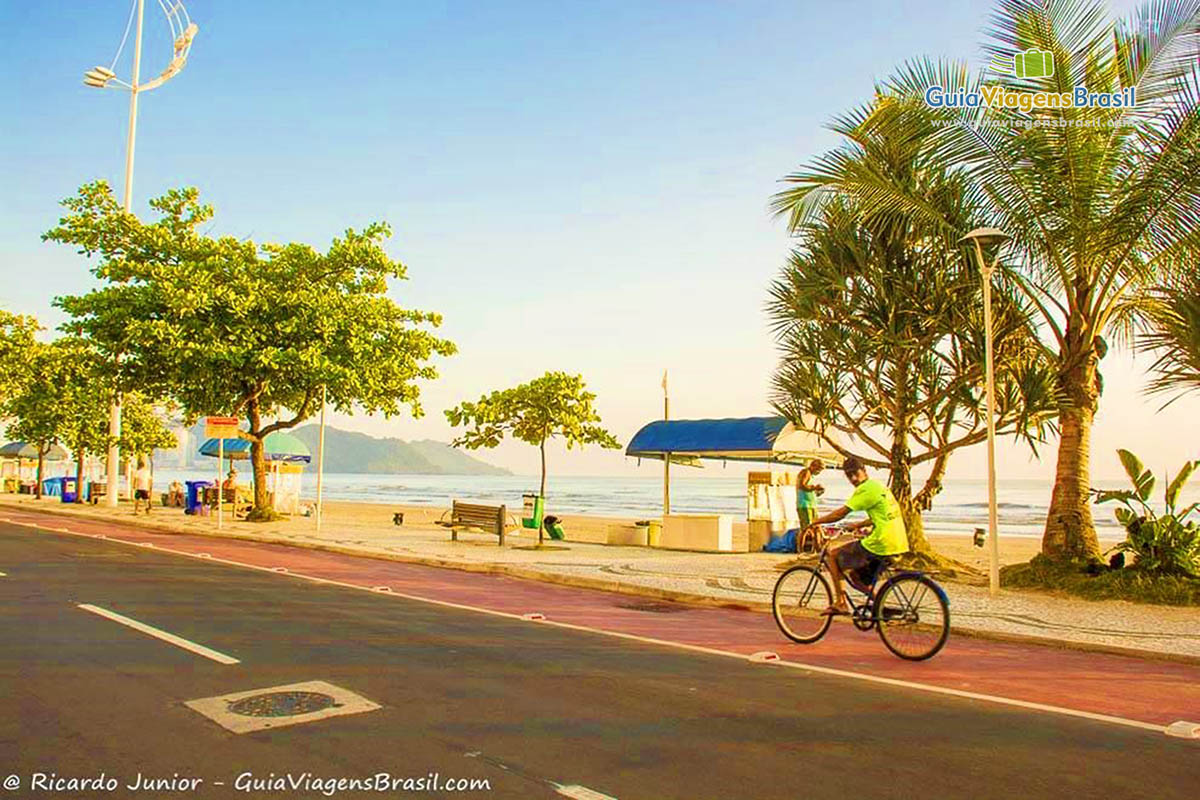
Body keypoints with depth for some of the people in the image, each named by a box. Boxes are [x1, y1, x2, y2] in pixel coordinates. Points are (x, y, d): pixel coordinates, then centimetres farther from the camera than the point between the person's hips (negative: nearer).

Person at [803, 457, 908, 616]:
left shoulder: (867, 488, -12)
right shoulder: (879, 485, 17)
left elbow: (841, 513, -15)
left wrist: (815, 522, -5)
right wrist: (859, 524, 36)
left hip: (880, 546, -9)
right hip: (898, 544, 9)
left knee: (833, 554, 6)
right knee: (855, 575, 24)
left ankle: (840, 603, 5)